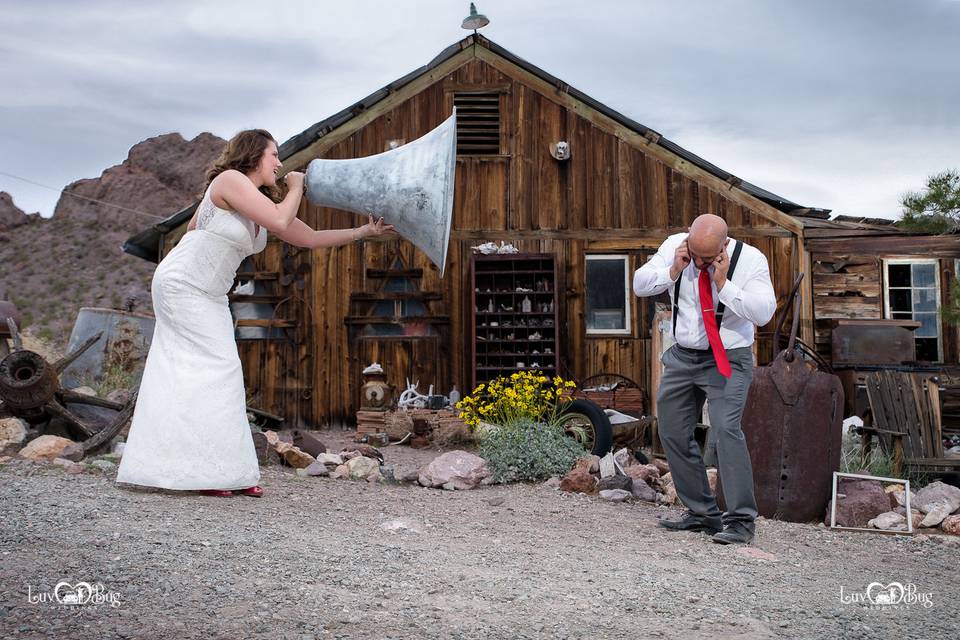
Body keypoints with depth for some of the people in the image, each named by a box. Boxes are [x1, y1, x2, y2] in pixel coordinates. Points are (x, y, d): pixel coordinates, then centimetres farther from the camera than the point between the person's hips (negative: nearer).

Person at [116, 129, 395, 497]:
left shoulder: (266, 204, 11)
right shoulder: (230, 180, -15)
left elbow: (311, 238, 12)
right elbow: (280, 222, -24)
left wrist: (365, 232, 8)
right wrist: (296, 188, -6)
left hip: (208, 297, 9)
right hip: (181, 285, -9)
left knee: (185, 378, 7)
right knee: (218, 370, -10)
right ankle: (209, 471, -6)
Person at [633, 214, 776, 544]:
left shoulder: (749, 259, -14)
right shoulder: (674, 246, -3)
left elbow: (764, 312, -19)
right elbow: (639, 285, -4)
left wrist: (724, 283, -25)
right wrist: (673, 271, -19)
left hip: (727, 359, -5)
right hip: (682, 356, 5)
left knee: (725, 429, -21)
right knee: (672, 432, 8)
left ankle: (741, 519, -14)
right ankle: (702, 513, 19)